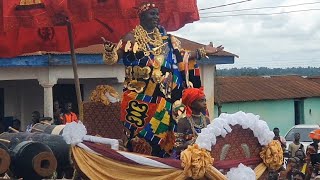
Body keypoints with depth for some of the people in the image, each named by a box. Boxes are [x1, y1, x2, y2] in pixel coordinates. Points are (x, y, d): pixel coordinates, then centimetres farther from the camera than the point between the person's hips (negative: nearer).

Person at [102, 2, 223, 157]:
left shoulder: (166, 38, 13)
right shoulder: (132, 38, -2)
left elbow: (181, 57, 13)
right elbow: (114, 57, -10)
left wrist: (202, 52, 5)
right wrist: (109, 49, -32)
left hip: (162, 97, 4)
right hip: (140, 97, -4)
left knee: (160, 133, 3)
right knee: (140, 133, -7)